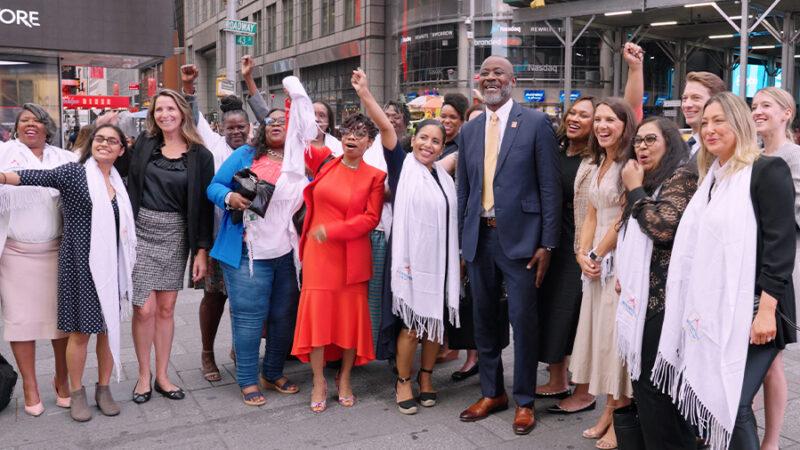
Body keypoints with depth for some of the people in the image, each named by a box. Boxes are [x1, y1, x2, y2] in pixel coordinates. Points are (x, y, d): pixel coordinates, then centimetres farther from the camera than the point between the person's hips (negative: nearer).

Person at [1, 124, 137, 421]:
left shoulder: (119, 182, 10)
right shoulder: (74, 173, -4)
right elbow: (40, 177, -21)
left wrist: (127, 267, 15)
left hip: (112, 265, 4)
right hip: (80, 264, -4)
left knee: (109, 328, 9)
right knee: (80, 331, 3)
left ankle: (103, 389, 24)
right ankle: (76, 393, 19)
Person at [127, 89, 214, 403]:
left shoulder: (200, 155, 0)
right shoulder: (144, 144, 4)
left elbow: (204, 204, 0)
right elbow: (130, 186, 8)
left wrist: (201, 250, -3)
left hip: (175, 236, 0)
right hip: (141, 232, 0)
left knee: (166, 309, 8)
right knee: (144, 309, -1)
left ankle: (162, 376, 22)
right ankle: (144, 376, 17)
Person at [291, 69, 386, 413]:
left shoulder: (375, 176, -1)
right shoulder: (324, 160, 4)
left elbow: (371, 218, -7)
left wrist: (333, 230, -12)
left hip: (352, 255, -1)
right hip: (318, 252, 1)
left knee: (352, 314, 5)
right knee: (317, 310, 0)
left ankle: (344, 379, 22)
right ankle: (319, 382, 14)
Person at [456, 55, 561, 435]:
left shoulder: (536, 123, -4)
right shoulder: (468, 131, 11)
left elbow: (550, 186, -6)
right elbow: (463, 190, 13)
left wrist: (547, 244, -10)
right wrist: (463, 242, 9)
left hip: (519, 237, -5)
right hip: (479, 237, 5)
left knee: (523, 320, 2)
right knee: (484, 319, 13)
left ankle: (524, 400, 19)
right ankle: (491, 393, 29)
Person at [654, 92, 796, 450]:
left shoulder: (767, 171, -7)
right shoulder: (711, 177, 15)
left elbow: (780, 245, -14)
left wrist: (767, 310, -19)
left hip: (750, 312, -7)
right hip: (711, 310, 7)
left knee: (734, 404, -10)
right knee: (709, 398, 9)